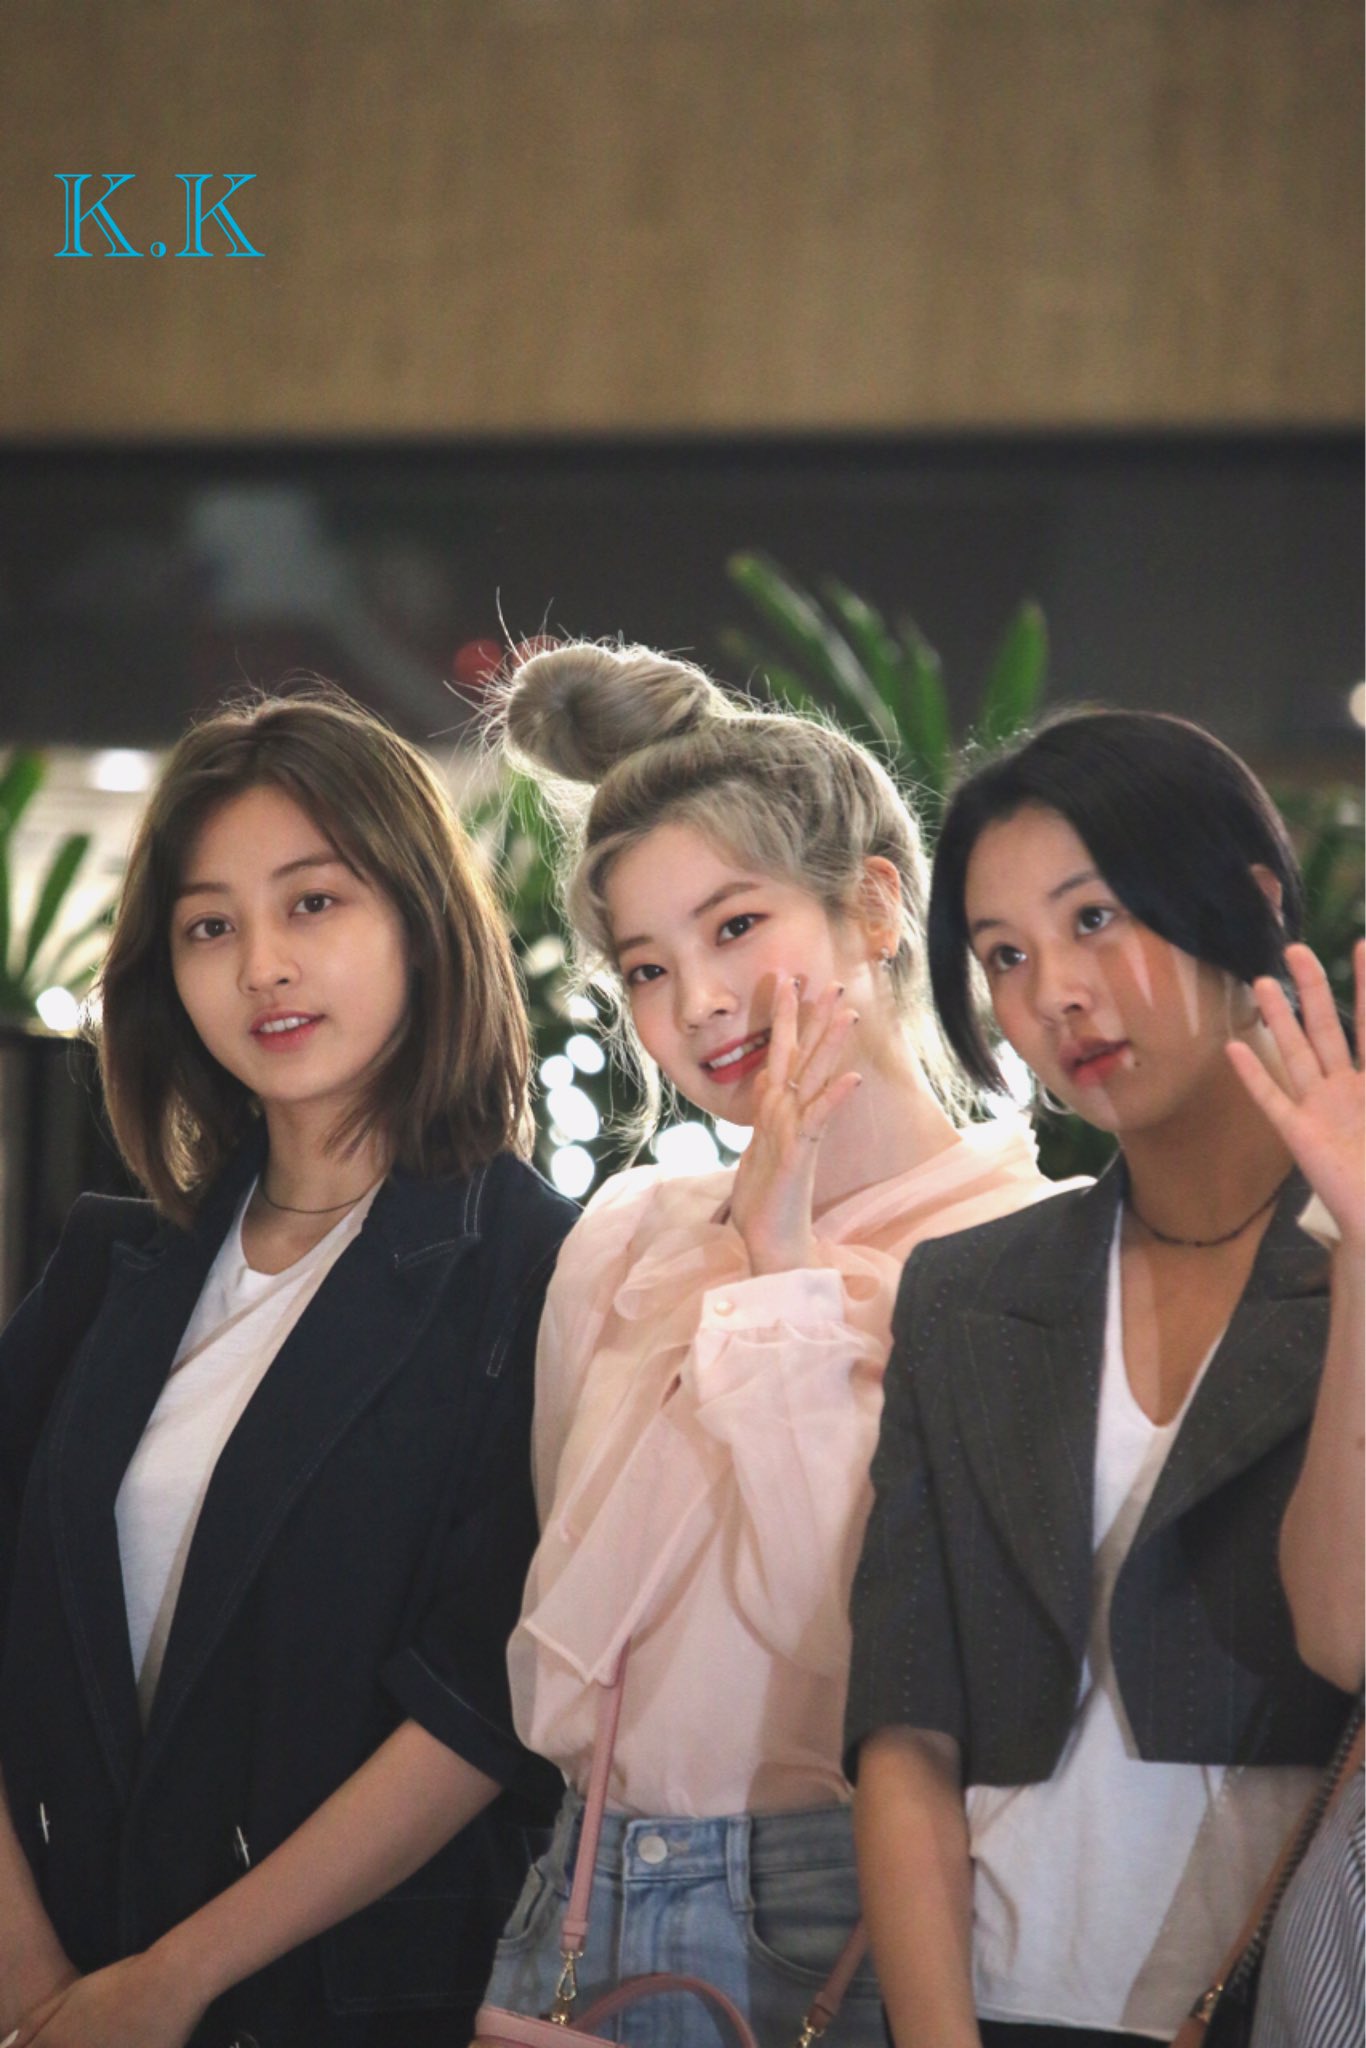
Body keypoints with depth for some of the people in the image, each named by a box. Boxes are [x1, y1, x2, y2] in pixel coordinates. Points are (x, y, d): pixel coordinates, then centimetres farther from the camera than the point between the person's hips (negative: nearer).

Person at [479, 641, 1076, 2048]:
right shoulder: (628, 1237, 8)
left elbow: (862, 1641, -16)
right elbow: (558, 1646, 2)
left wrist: (784, 1278, -13)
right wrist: (756, 1273, -4)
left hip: (852, 1931, -4)